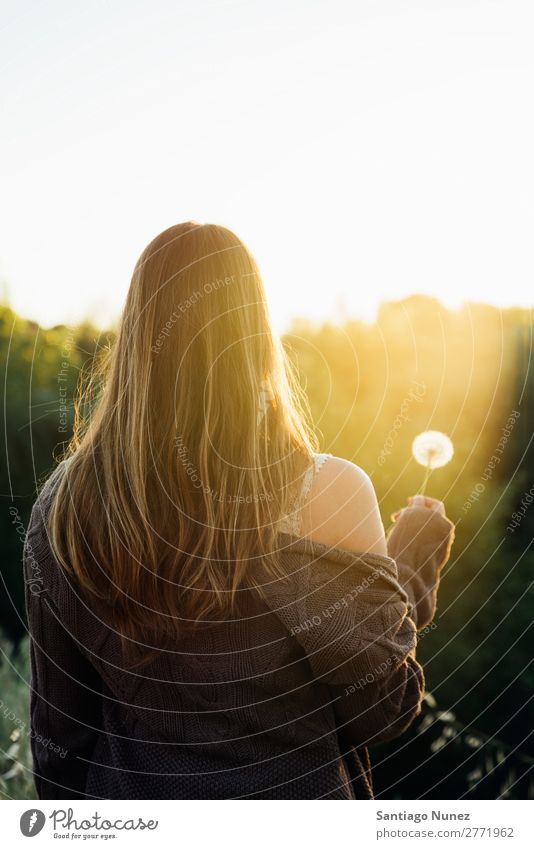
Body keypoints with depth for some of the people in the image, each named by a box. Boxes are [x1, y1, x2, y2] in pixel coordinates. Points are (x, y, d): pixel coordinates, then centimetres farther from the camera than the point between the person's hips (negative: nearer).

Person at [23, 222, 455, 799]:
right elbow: (380, 712, -12)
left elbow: (57, 728, -2)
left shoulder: (64, 499, -11)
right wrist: (414, 562, 0)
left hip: (125, 793, 3)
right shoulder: (323, 493, -22)